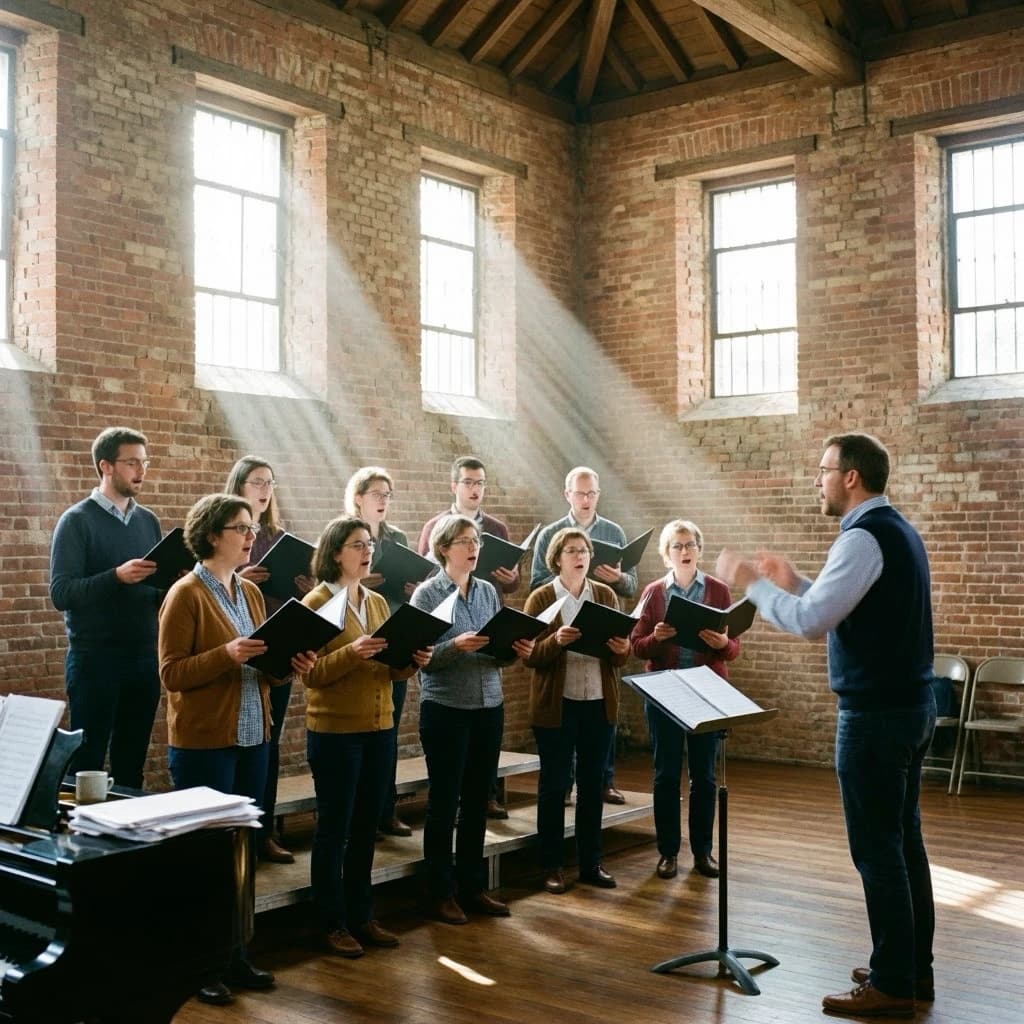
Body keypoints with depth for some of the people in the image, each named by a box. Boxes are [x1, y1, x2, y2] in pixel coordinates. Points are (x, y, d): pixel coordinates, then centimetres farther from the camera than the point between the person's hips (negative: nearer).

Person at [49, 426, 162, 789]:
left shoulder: (149, 521, 11)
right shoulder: (77, 521, -5)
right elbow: (60, 594, -13)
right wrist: (117, 577, -25)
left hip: (145, 658, 5)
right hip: (95, 660, -5)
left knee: (132, 767, 12)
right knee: (86, 765, 2)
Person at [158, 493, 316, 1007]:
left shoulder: (251, 592, 11)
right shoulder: (186, 594, -11)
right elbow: (171, 674, -15)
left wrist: (291, 663, -2)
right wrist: (226, 655, -27)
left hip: (251, 739, 7)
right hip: (203, 744, -7)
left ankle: (236, 958, 25)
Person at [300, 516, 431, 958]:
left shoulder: (378, 602, 11)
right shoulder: (315, 604, -8)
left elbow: (389, 669, 13)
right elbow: (311, 674, -14)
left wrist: (412, 662, -7)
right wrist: (351, 654, -29)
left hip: (379, 729, 6)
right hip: (334, 731, -6)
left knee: (366, 827, 13)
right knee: (333, 829, 4)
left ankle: (362, 916, 25)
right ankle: (333, 924, 14)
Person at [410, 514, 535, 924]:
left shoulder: (488, 592, 9)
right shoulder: (427, 594, -6)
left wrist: (516, 651, -9)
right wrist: (456, 647, -28)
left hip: (489, 707, 5)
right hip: (445, 709, -5)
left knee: (477, 801, 12)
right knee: (443, 802, 4)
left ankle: (473, 886, 24)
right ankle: (441, 893, 15)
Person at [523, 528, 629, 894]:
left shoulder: (606, 595, 6)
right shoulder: (540, 598, -4)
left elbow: (619, 656, 6)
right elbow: (529, 657, -9)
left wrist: (623, 650, -16)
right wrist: (556, 641, -26)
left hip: (599, 703, 3)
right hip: (556, 705, -3)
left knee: (592, 783, 10)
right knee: (553, 784, 4)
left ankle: (591, 863, 22)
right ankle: (551, 866, 15)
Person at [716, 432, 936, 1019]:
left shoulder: (865, 537, -18)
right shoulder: (898, 530, 13)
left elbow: (810, 622, -23)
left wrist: (751, 583, -11)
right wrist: (794, 582, 17)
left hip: (877, 713, -10)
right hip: (912, 704, 10)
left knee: (877, 848, -2)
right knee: (904, 839, 16)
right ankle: (915, 968, 27)